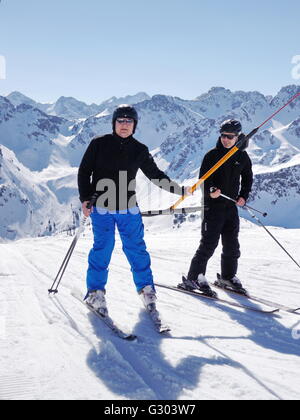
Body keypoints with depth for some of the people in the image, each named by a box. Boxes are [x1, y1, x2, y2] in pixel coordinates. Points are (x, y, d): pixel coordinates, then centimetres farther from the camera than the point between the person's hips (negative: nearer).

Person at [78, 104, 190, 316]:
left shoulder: (140, 150, 6)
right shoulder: (99, 144, 0)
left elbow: (156, 175, 16)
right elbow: (84, 172, 4)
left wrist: (179, 190, 13)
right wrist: (85, 199, -5)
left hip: (128, 208, 2)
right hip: (102, 207, -2)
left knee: (136, 248, 2)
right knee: (103, 248, -6)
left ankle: (146, 287, 19)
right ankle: (95, 290, 9)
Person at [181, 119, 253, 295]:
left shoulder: (242, 156, 7)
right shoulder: (212, 155, -6)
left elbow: (247, 178, 19)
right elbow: (203, 178, -8)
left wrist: (244, 196, 4)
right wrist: (210, 192, -28)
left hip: (232, 206, 5)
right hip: (213, 206, -5)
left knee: (232, 244, 10)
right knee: (209, 243, -9)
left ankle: (228, 276, 26)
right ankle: (193, 277, -1)